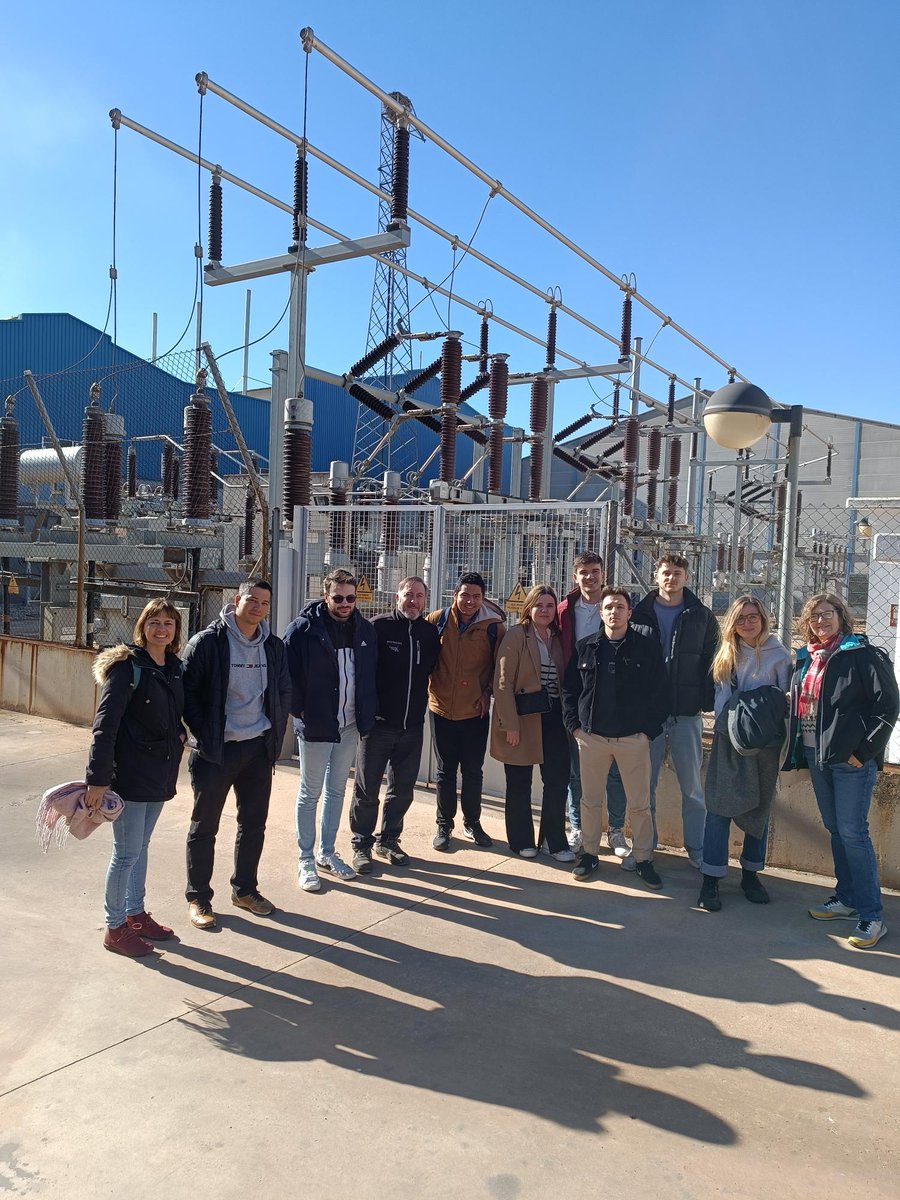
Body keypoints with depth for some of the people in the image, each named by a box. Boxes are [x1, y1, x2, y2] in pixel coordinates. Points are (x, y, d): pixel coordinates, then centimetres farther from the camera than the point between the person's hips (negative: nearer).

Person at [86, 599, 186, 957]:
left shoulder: (175, 668, 6)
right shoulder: (127, 666, -14)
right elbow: (105, 724, -18)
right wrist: (97, 778, -21)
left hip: (160, 776, 7)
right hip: (130, 774, -7)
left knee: (140, 846, 19)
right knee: (127, 853, 2)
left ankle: (135, 914, 33)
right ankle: (114, 928, 18)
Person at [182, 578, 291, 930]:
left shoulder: (274, 646, 5)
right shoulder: (207, 642, -11)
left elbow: (284, 692, 15)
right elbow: (187, 691, -10)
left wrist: (275, 734, 7)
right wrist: (203, 734, -12)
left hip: (258, 749, 5)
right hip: (215, 751, -5)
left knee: (254, 823, 15)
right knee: (204, 827, 7)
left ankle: (245, 889, 32)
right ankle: (198, 897, 22)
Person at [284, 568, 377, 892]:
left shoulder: (365, 629, 3)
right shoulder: (303, 629, -12)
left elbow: (369, 675, 10)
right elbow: (288, 674, -12)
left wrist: (366, 715, 4)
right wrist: (300, 711, -14)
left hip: (349, 726, 5)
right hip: (315, 726, -5)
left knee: (336, 790, 16)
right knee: (310, 793, 6)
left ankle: (327, 853, 30)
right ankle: (306, 860, 18)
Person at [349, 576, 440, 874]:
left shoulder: (430, 632, 5)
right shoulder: (379, 627, -8)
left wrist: (420, 709, 7)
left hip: (412, 726, 4)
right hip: (378, 723, -4)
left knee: (403, 789, 14)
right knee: (367, 788, 6)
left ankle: (388, 840, 30)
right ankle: (361, 845, 20)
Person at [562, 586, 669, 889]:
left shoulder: (649, 648, -2)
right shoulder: (585, 647, 4)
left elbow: (660, 693, -1)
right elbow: (569, 688, 9)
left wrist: (649, 729, -6)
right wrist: (574, 725, 1)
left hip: (634, 738, -2)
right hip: (592, 737, 2)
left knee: (639, 803, 5)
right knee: (590, 800, 11)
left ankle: (643, 859, 20)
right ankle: (589, 853, 25)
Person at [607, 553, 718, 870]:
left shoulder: (702, 617, 4)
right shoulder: (640, 614, 3)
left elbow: (711, 663, 5)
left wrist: (708, 702, -5)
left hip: (687, 713, 0)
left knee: (692, 785, 7)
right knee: (644, 783, 9)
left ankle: (697, 849, 21)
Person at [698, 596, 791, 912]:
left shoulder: (779, 655, -1)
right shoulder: (726, 654, 7)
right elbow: (719, 694, 11)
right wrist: (727, 720, -4)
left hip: (765, 742, -1)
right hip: (728, 739, 1)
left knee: (759, 809, 11)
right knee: (719, 807, -4)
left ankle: (751, 874, 26)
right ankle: (711, 880, 2)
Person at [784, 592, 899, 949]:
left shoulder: (863, 655, -8)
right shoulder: (805, 660, 12)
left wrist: (863, 751, -14)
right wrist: (797, 748, 10)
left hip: (851, 759, -7)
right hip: (816, 756, 7)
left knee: (852, 832, -6)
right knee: (834, 829, 15)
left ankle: (871, 916, 3)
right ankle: (847, 899, 27)